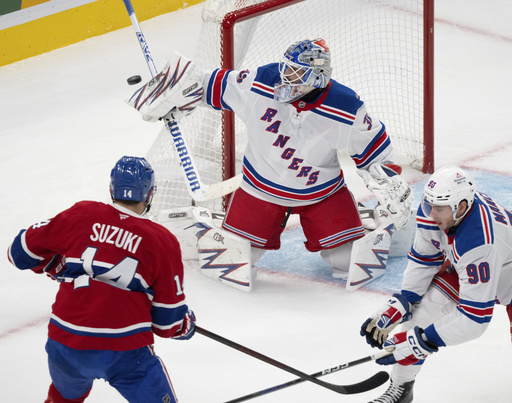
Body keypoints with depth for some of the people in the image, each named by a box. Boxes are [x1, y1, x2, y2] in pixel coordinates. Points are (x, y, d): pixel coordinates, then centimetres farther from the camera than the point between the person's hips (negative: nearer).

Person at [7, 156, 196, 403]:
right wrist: (186, 325, 25)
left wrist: (58, 266, 27)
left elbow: (22, 252, 11)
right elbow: (168, 320, 3)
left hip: (64, 346, 4)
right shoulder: (162, 242, 0)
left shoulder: (80, 216, 4)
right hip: (125, 352, -4)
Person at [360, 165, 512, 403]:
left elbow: (473, 318, -42)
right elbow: (423, 258, -4)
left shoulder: (479, 244, -45)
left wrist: (419, 341, -39)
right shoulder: (432, 213, -24)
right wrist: (399, 305, -11)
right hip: (463, 267, 7)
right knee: (422, 306, -7)